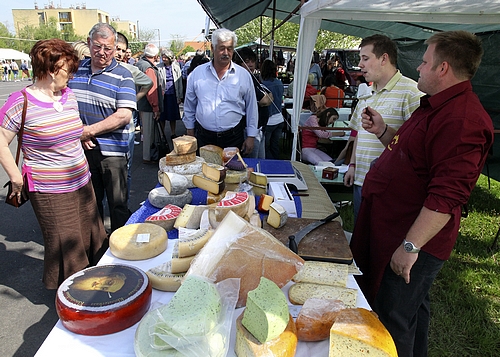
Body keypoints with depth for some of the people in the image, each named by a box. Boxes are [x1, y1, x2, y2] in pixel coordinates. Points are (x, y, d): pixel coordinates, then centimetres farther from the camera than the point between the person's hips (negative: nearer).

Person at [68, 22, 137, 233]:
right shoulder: (76, 69, 9)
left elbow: (123, 116, -14)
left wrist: (89, 131, -14)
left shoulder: (122, 76, -5)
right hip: (81, 148, 5)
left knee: (117, 203, 5)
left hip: (112, 150, -4)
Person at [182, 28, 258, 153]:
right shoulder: (197, 73, 2)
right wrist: (190, 133, 12)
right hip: (204, 137, 1)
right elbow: (189, 106, 11)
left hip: (234, 138, 0)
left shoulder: (244, 75, 1)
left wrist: (250, 137, 2)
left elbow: (251, 108, 5)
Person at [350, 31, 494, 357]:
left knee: (393, 321, 6)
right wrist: (383, 131, 9)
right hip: (392, 228, 11)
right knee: (414, 310, 27)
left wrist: (411, 246, -28)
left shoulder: (462, 119, -24)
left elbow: (447, 195, -30)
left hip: (414, 240, -10)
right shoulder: (438, 106, 13)